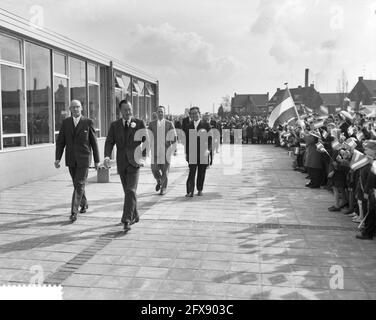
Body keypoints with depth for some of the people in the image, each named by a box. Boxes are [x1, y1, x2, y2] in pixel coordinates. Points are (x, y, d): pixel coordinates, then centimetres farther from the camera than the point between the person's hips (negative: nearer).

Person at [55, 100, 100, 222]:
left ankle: (74, 212, -7)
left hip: (83, 159, -3)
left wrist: (97, 160, 1)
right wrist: (57, 158, -5)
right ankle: (84, 203, 39)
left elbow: (94, 142, 0)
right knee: (77, 184, 16)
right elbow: (60, 142, 4)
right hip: (71, 159, 4)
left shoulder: (88, 122, -3)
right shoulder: (65, 122, 5)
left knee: (79, 185, -10)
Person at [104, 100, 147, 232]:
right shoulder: (114, 125, 8)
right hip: (121, 163, 4)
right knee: (127, 191, 13)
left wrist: (143, 157, -15)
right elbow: (109, 142, -1)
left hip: (134, 162, -3)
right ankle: (135, 216, 29)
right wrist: (107, 156, -18)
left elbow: (146, 141, -1)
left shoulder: (139, 123, 1)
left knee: (131, 191, -14)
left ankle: (126, 220, -14)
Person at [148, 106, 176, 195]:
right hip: (155, 150, 1)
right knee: (154, 169, -3)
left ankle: (163, 188, 18)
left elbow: (174, 137, 5)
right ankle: (159, 181, 29)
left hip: (166, 150, -1)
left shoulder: (169, 124, 5)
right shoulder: (152, 124, 9)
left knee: (165, 170, 1)